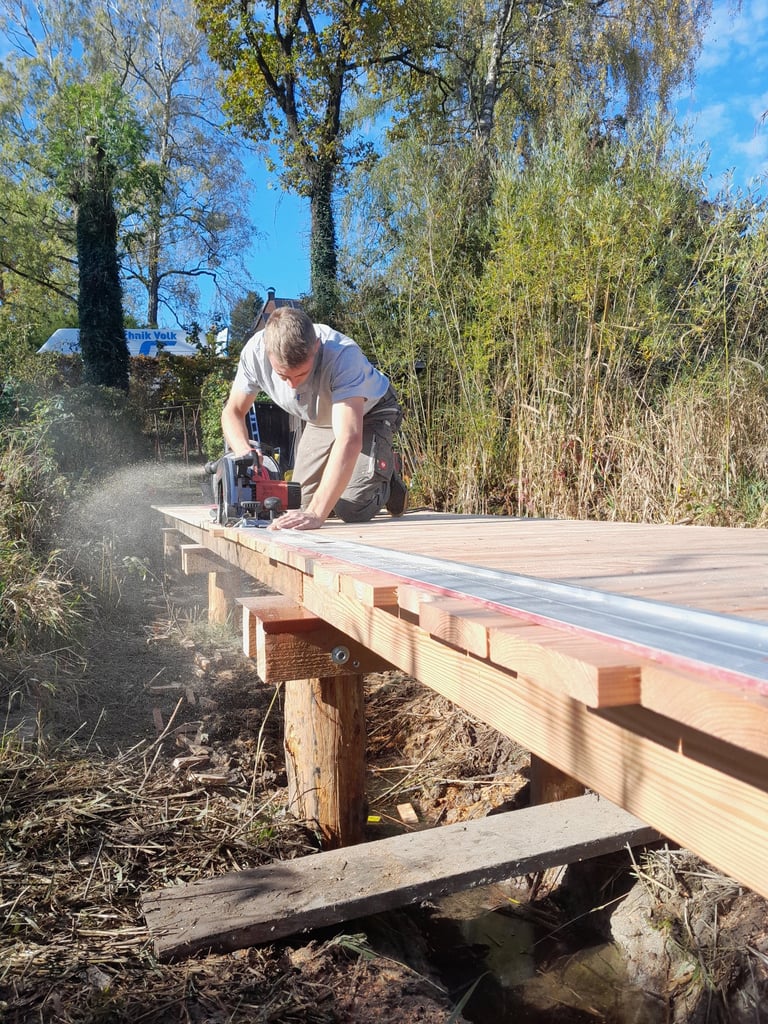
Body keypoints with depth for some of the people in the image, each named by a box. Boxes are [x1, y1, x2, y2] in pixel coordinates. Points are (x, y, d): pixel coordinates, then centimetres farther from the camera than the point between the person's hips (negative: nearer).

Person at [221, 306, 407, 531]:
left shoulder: (343, 355, -43)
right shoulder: (255, 352, -29)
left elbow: (349, 440, -50)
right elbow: (233, 412, -15)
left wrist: (316, 513, -58)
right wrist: (244, 453, -38)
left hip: (369, 413, -4)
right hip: (320, 421, 4)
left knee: (352, 509, -18)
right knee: (301, 505, 0)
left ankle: (388, 481, 14)